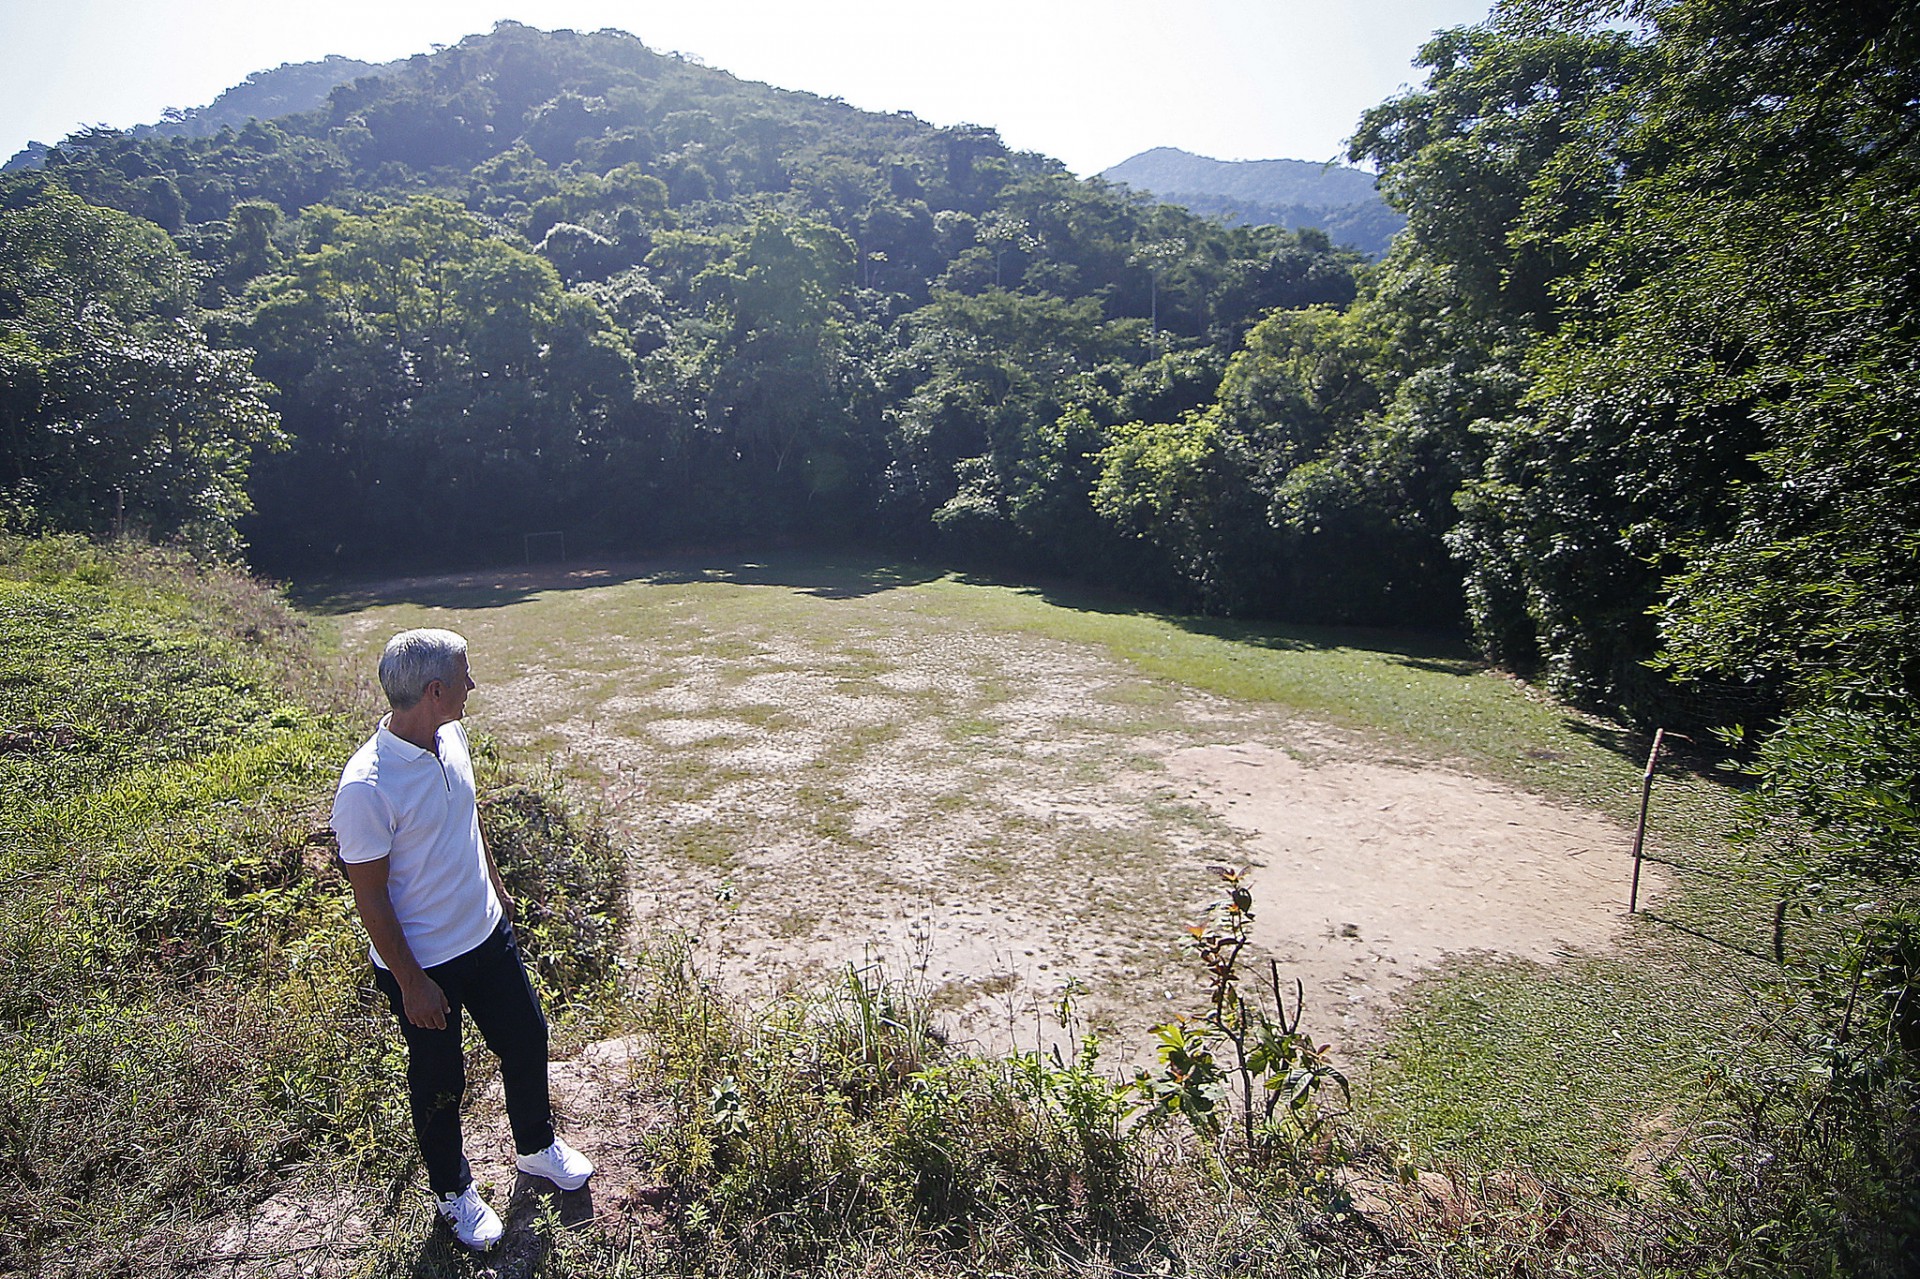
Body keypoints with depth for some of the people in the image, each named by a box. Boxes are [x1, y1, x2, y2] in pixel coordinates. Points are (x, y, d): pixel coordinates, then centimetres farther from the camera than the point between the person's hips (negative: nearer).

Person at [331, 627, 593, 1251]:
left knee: (526, 1039, 20)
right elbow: (370, 896, -21)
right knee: (439, 1080, 16)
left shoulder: (451, 737, -7)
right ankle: (453, 1190, 43)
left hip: (488, 934, 7)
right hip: (423, 962, -6)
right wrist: (411, 983, -15)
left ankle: (536, 1146, 47)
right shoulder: (366, 787, -29)